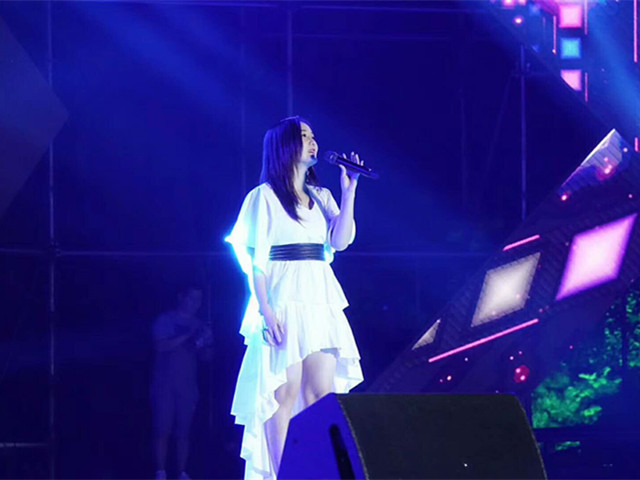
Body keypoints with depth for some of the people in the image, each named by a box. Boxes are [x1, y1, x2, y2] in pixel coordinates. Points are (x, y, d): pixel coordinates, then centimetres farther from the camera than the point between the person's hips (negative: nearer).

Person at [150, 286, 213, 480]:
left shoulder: (199, 325, 15)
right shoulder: (165, 320, 4)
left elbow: (206, 357, 11)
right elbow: (161, 346, -12)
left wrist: (206, 342, -10)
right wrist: (188, 335, -17)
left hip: (188, 386, 3)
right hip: (165, 384, -3)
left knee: (183, 431, -1)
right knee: (163, 430, -8)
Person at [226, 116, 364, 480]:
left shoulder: (321, 197, 19)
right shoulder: (265, 196, 1)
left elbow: (341, 241, 4)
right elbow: (254, 258, -5)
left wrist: (349, 189, 3)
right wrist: (264, 309, -16)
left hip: (322, 301, 6)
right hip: (283, 299, -6)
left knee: (322, 393, -2)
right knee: (286, 391, -11)